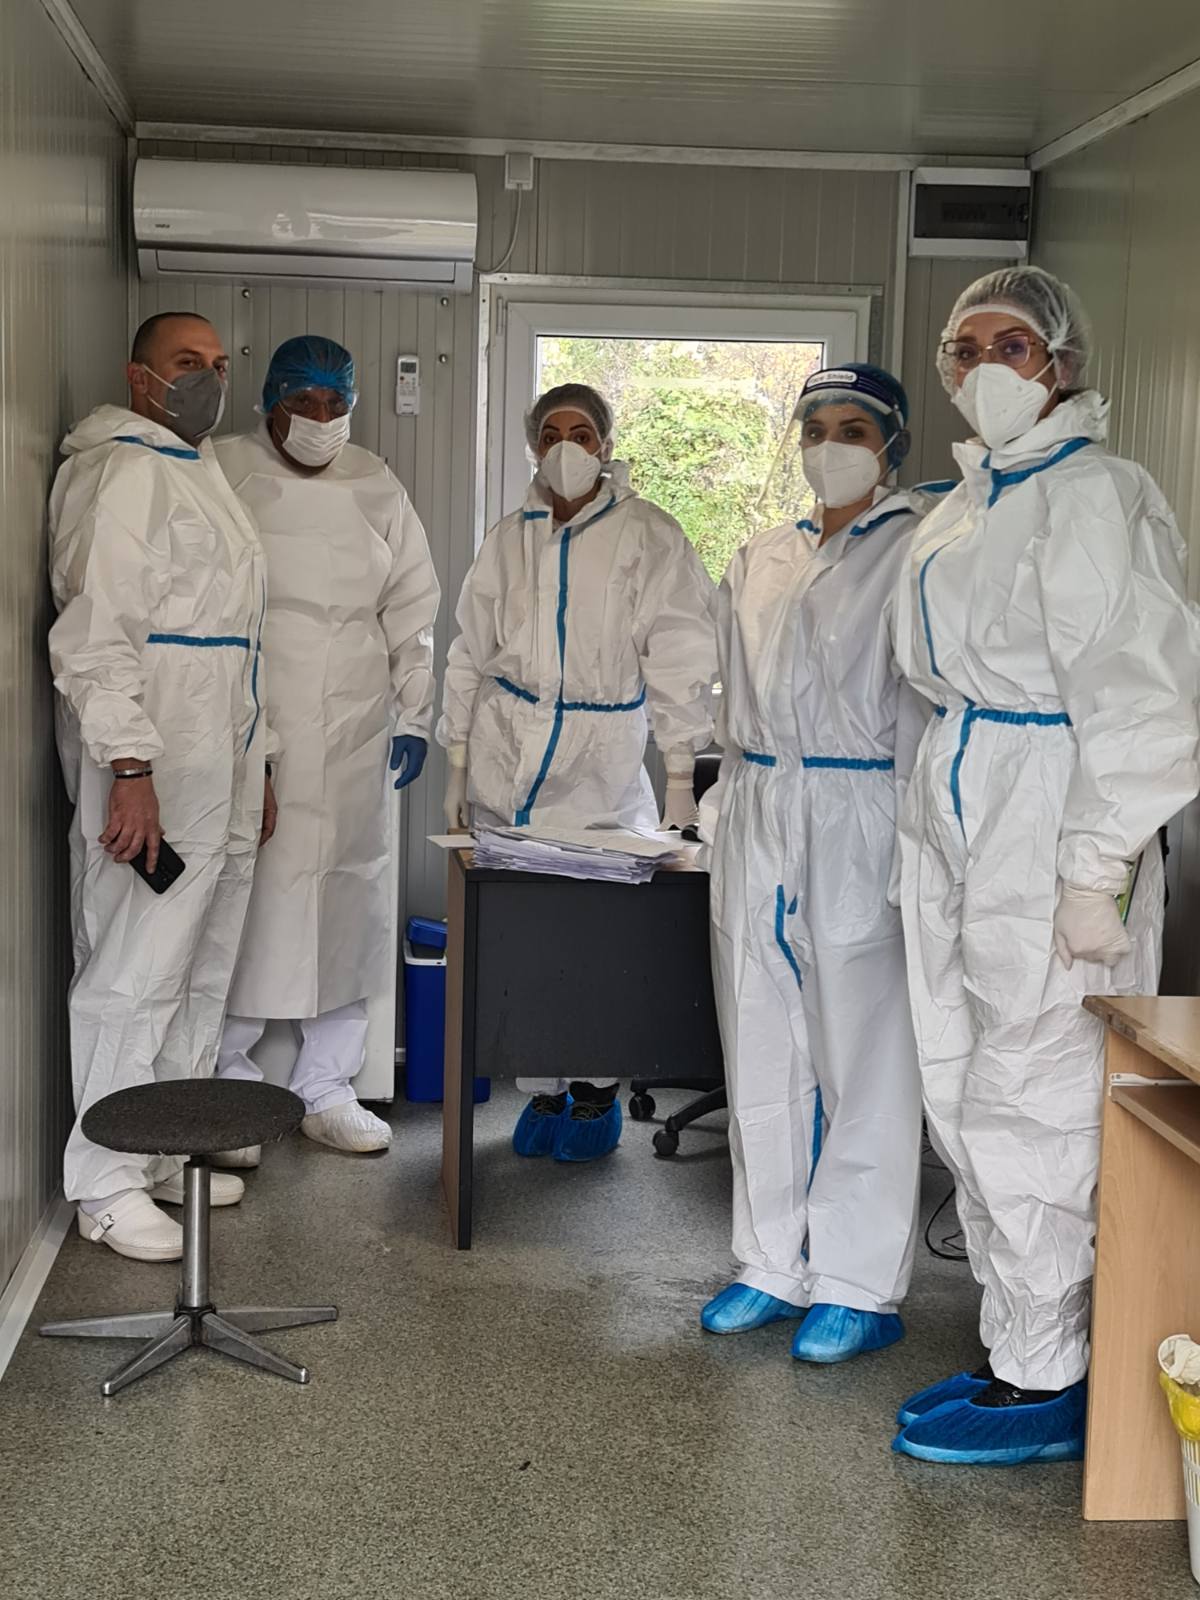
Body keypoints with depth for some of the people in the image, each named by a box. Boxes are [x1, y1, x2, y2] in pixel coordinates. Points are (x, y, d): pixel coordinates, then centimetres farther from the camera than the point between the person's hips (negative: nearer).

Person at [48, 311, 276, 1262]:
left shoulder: (203, 475, 22)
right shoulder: (122, 469, -9)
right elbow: (95, 631, -19)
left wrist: (258, 762, 24)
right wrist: (129, 768, -25)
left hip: (220, 773, 10)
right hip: (152, 775, -10)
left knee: (203, 973, 14)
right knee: (135, 975, -7)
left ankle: (171, 1151, 25)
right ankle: (107, 1185, 2)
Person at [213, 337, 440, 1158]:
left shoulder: (379, 490, 11)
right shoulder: (223, 474, 0)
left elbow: (413, 613, 13)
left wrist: (414, 716, 7)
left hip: (354, 740, 4)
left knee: (350, 905, 6)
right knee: (244, 906, -5)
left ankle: (329, 1090, 18)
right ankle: (228, 1087, 9)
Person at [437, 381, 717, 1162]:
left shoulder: (649, 537, -2)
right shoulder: (510, 539, 10)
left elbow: (679, 662, -3)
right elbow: (471, 656, 16)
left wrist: (682, 780, -8)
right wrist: (457, 767, 13)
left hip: (603, 762, -3)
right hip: (508, 753, 3)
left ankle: (597, 1086, 14)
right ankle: (541, 1090, 18)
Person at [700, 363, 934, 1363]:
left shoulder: (918, 551, -3)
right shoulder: (761, 563, 16)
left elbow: (930, 705, -9)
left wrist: (919, 843, -15)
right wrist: (731, 811, 16)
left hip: (861, 824, -6)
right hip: (761, 823, 6)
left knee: (862, 1054, -1)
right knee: (762, 1049, 10)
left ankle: (860, 1286, 10)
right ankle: (775, 1264, 22)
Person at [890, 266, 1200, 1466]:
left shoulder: (1092, 498, -12)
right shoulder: (968, 502, 17)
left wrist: (1097, 870, -22)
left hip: (1049, 830, -9)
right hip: (955, 821, 9)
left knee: (1027, 1106, -4)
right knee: (963, 1100, 12)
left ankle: (1045, 1388, 8)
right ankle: (1017, 1351, 24)